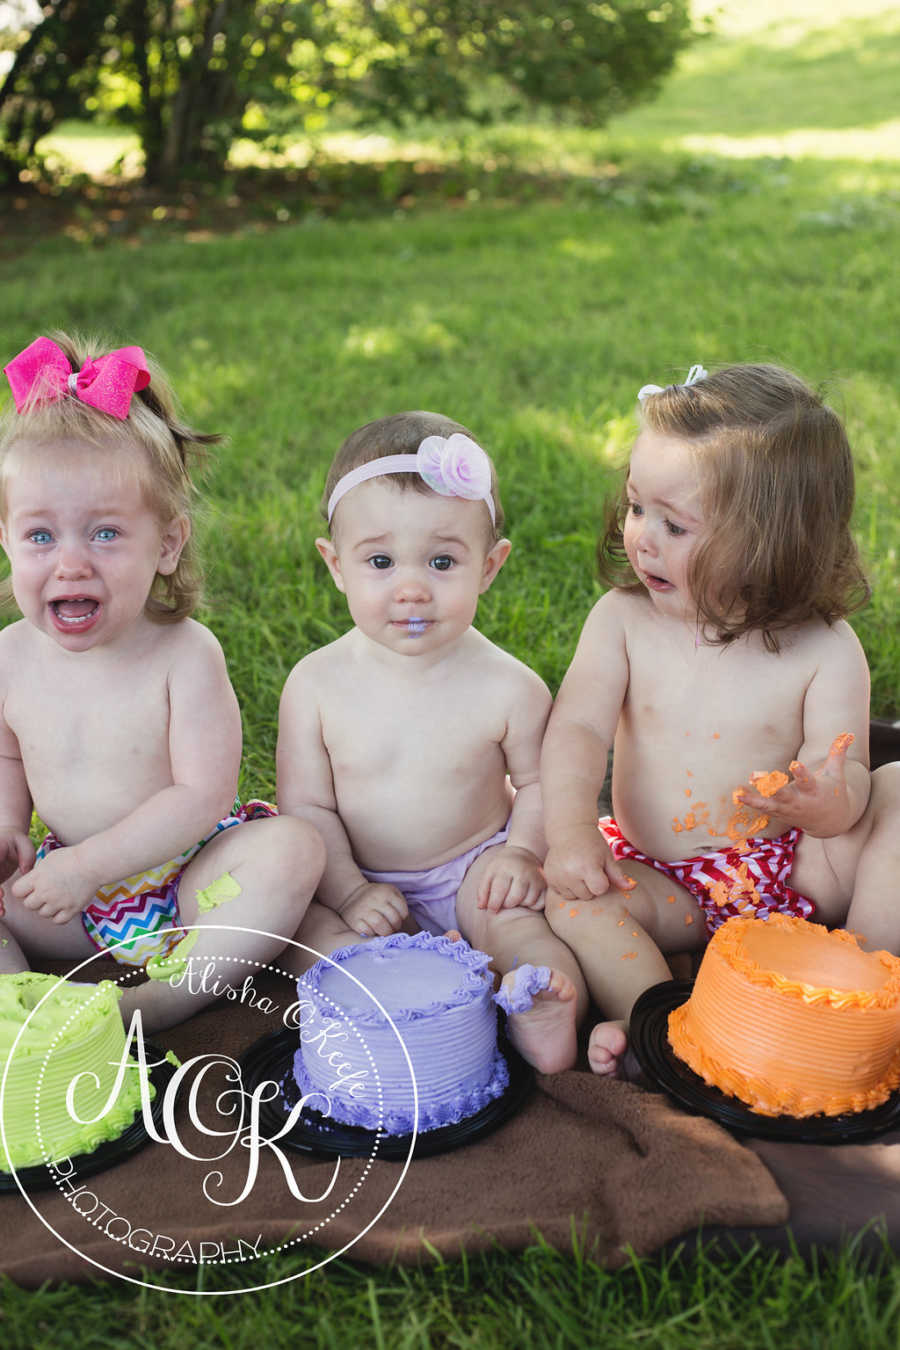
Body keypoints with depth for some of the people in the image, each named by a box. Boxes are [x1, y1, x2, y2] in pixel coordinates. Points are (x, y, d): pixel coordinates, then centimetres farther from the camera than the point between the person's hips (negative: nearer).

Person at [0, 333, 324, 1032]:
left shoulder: (185, 655, -19)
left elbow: (202, 795, -22)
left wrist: (87, 863, -25)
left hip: (189, 884, -4)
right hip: (71, 895, 4)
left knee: (293, 849, -30)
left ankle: (164, 999, -24)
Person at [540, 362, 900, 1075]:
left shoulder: (825, 650, -10)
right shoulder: (623, 621, -5)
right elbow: (578, 729, -11)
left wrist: (830, 800, -39)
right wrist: (570, 832, -29)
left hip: (792, 870, 0)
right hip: (662, 879, 1)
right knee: (568, 894, -26)